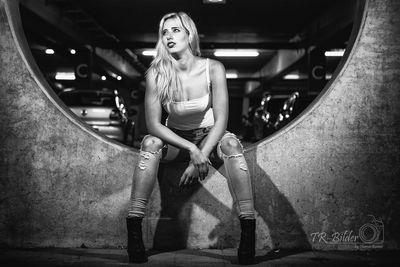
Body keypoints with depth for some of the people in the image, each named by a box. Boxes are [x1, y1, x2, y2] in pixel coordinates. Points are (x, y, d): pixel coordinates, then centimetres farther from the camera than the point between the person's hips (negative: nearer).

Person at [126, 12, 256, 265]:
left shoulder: (213, 69, -18)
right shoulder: (156, 73, -17)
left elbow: (221, 121, -18)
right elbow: (154, 124, -19)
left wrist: (201, 157, -28)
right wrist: (191, 149, -29)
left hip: (209, 136, 0)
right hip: (174, 138, 1)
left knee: (231, 143, -32)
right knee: (150, 143, -31)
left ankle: (249, 229, -31)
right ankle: (134, 228, -28)